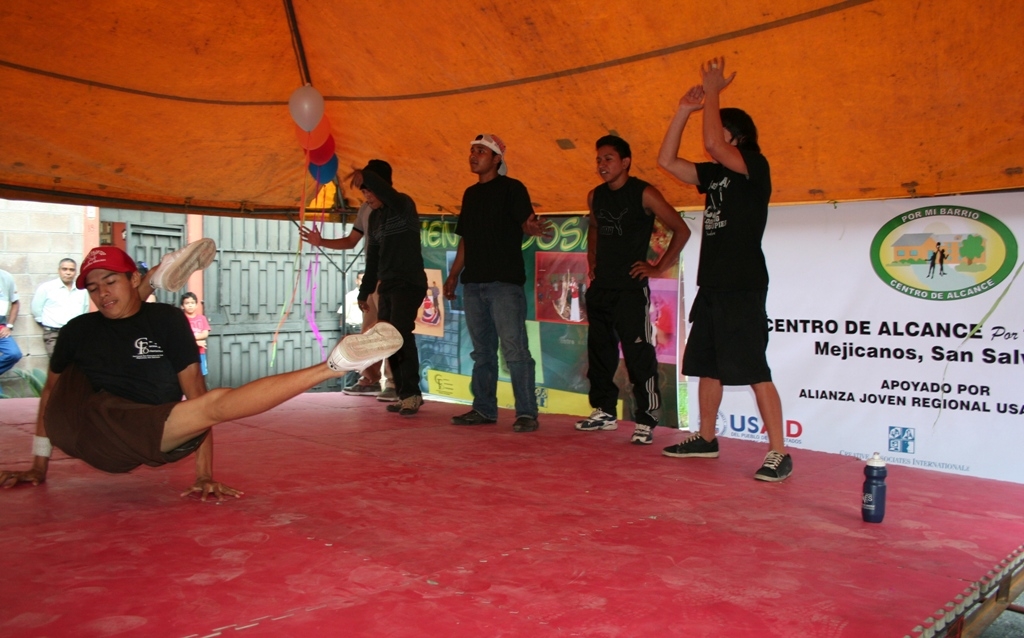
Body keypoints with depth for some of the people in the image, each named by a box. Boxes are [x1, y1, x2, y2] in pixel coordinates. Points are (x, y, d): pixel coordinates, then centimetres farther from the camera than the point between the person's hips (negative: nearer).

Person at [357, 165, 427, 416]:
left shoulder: (403, 205, -6)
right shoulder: (374, 217, 14)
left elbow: (386, 192, -32)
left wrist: (365, 176, -20)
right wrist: (364, 292, 19)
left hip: (409, 284, -8)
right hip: (386, 287, 8)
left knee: (400, 335, -19)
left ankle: (411, 394, -13)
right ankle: (405, 395, 11)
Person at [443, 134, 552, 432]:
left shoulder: (511, 188, -2)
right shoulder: (470, 194, 18)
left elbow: (527, 219, -14)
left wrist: (533, 227, -38)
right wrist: (454, 275, 20)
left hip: (505, 282, -7)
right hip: (474, 283, 7)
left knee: (514, 349, -10)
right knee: (482, 350, 12)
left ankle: (526, 413, -6)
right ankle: (484, 409, 21)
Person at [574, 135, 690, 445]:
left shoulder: (644, 194, -8)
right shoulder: (595, 196, 11)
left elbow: (681, 230, -7)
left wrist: (659, 267, -8)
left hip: (631, 289, -7)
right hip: (599, 288, 7)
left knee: (639, 357, -7)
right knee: (599, 351, 13)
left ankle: (646, 422, 0)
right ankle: (604, 411, 27)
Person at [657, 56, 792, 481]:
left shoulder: (755, 167, -6)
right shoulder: (714, 174, 16)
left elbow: (713, 143, -22)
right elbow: (666, 160, 14)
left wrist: (712, 93, -10)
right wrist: (684, 110, 9)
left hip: (743, 288, -9)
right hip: (711, 286, 9)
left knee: (755, 371, -9)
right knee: (707, 366, 15)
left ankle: (779, 453, -3)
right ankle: (706, 439, 28)